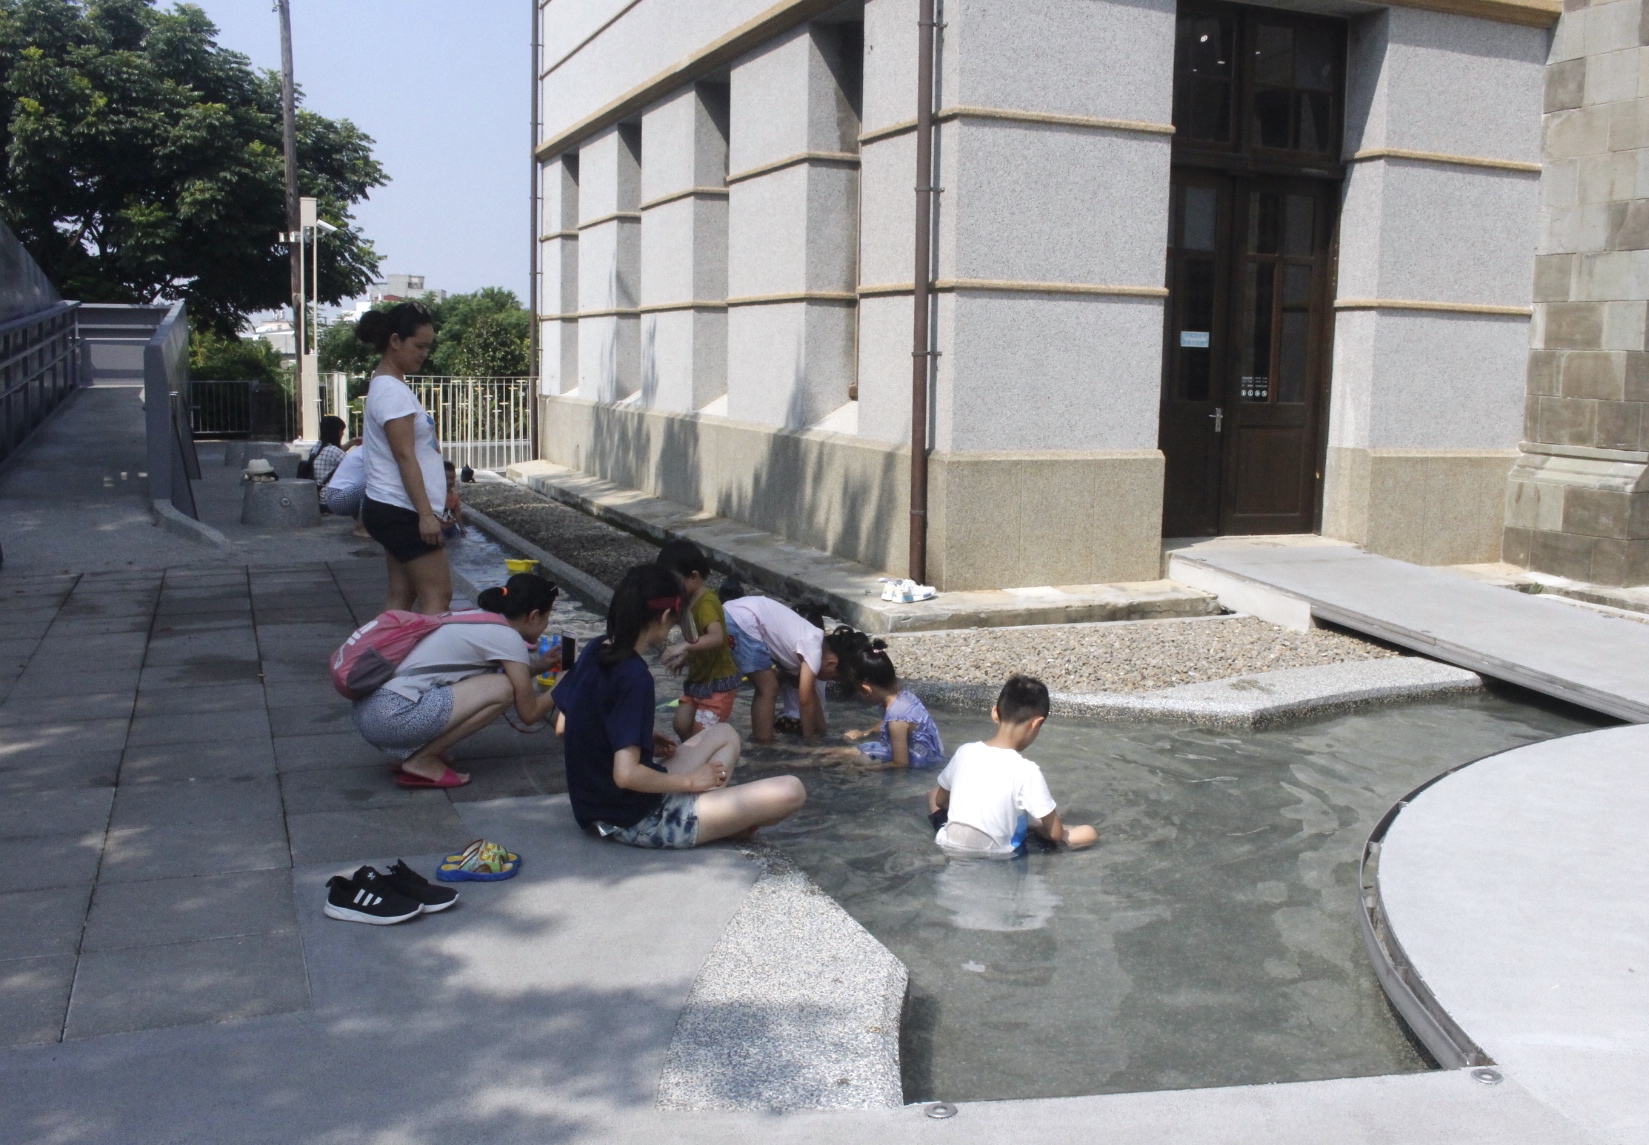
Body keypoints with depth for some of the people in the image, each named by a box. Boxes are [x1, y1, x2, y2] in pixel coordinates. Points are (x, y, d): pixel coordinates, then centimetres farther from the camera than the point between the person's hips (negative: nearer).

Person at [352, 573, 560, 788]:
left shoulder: (477, 618, 18)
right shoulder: (508, 638, -6)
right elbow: (529, 713, 2)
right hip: (392, 716, -9)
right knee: (502, 689, -9)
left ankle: (418, 749, 11)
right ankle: (421, 760, -5)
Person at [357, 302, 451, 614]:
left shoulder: (389, 385, 16)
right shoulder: (392, 391, -15)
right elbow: (404, 456, -20)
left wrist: (424, 510, 22)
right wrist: (426, 513, -22)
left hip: (394, 511, 10)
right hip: (401, 511, -10)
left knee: (402, 597, 10)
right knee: (437, 595, -10)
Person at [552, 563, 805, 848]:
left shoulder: (594, 651, 1)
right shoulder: (634, 677, -23)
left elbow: (562, 726, 14)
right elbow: (626, 775, -28)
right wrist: (689, 781, -12)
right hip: (637, 822, -9)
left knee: (724, 734, 24)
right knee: (791, 792, -14)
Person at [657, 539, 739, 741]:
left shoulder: (706, 603, -25)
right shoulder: (689, 600, 4)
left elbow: (716, 637, -43)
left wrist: (683, 647, -52)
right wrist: (684, 658, 3)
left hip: (718, 682, -9)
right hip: (697, 678, 9)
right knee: (681, 725, 8)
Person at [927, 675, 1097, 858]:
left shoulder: (965, 752, -8)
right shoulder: (1027, 771, -21)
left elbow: (940, 799, 9)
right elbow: (1055, 834, -12)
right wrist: (1035, 826, 9)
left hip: (951, 846, 7)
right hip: (998, 854, -6)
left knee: (934, 793, 35)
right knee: (1089, 833, 7)